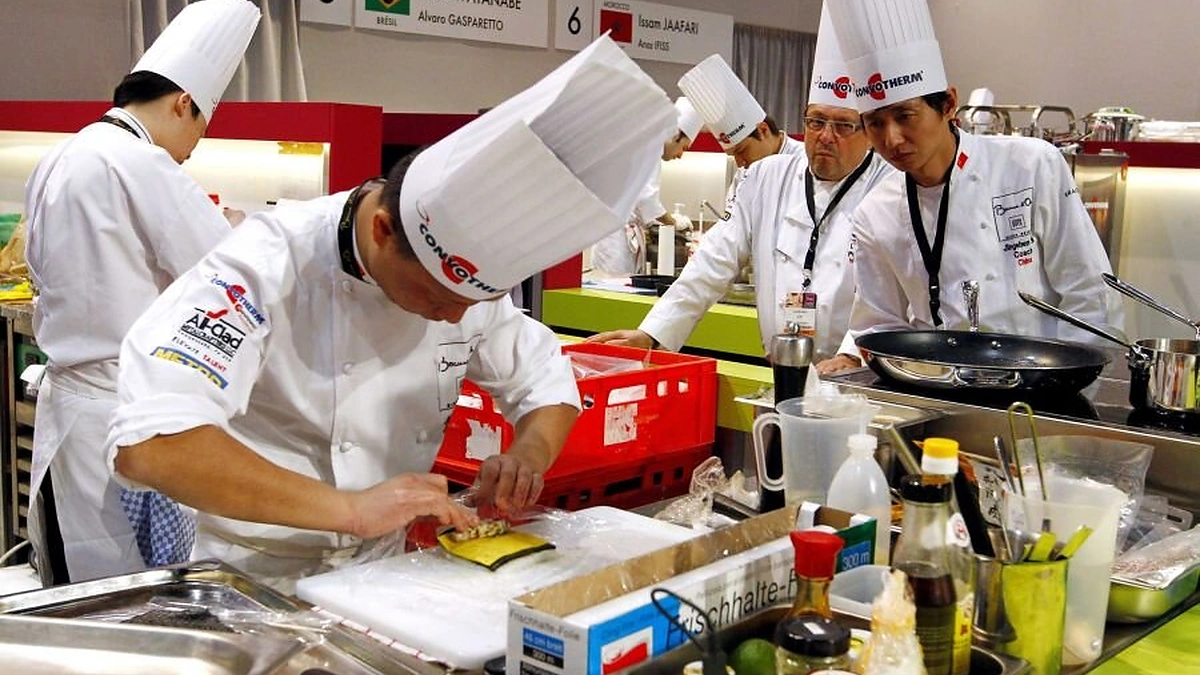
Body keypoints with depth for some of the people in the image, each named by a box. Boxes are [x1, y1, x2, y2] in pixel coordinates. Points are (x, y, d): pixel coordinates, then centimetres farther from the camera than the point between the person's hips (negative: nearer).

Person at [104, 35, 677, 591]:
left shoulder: (460, 269, -6)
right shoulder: (269, 265, -22)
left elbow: (546, 384, 7)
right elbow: (147, 443, -33)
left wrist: (530, 454, -14)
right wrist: (350, 507, -37)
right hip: (264, 577, -4)